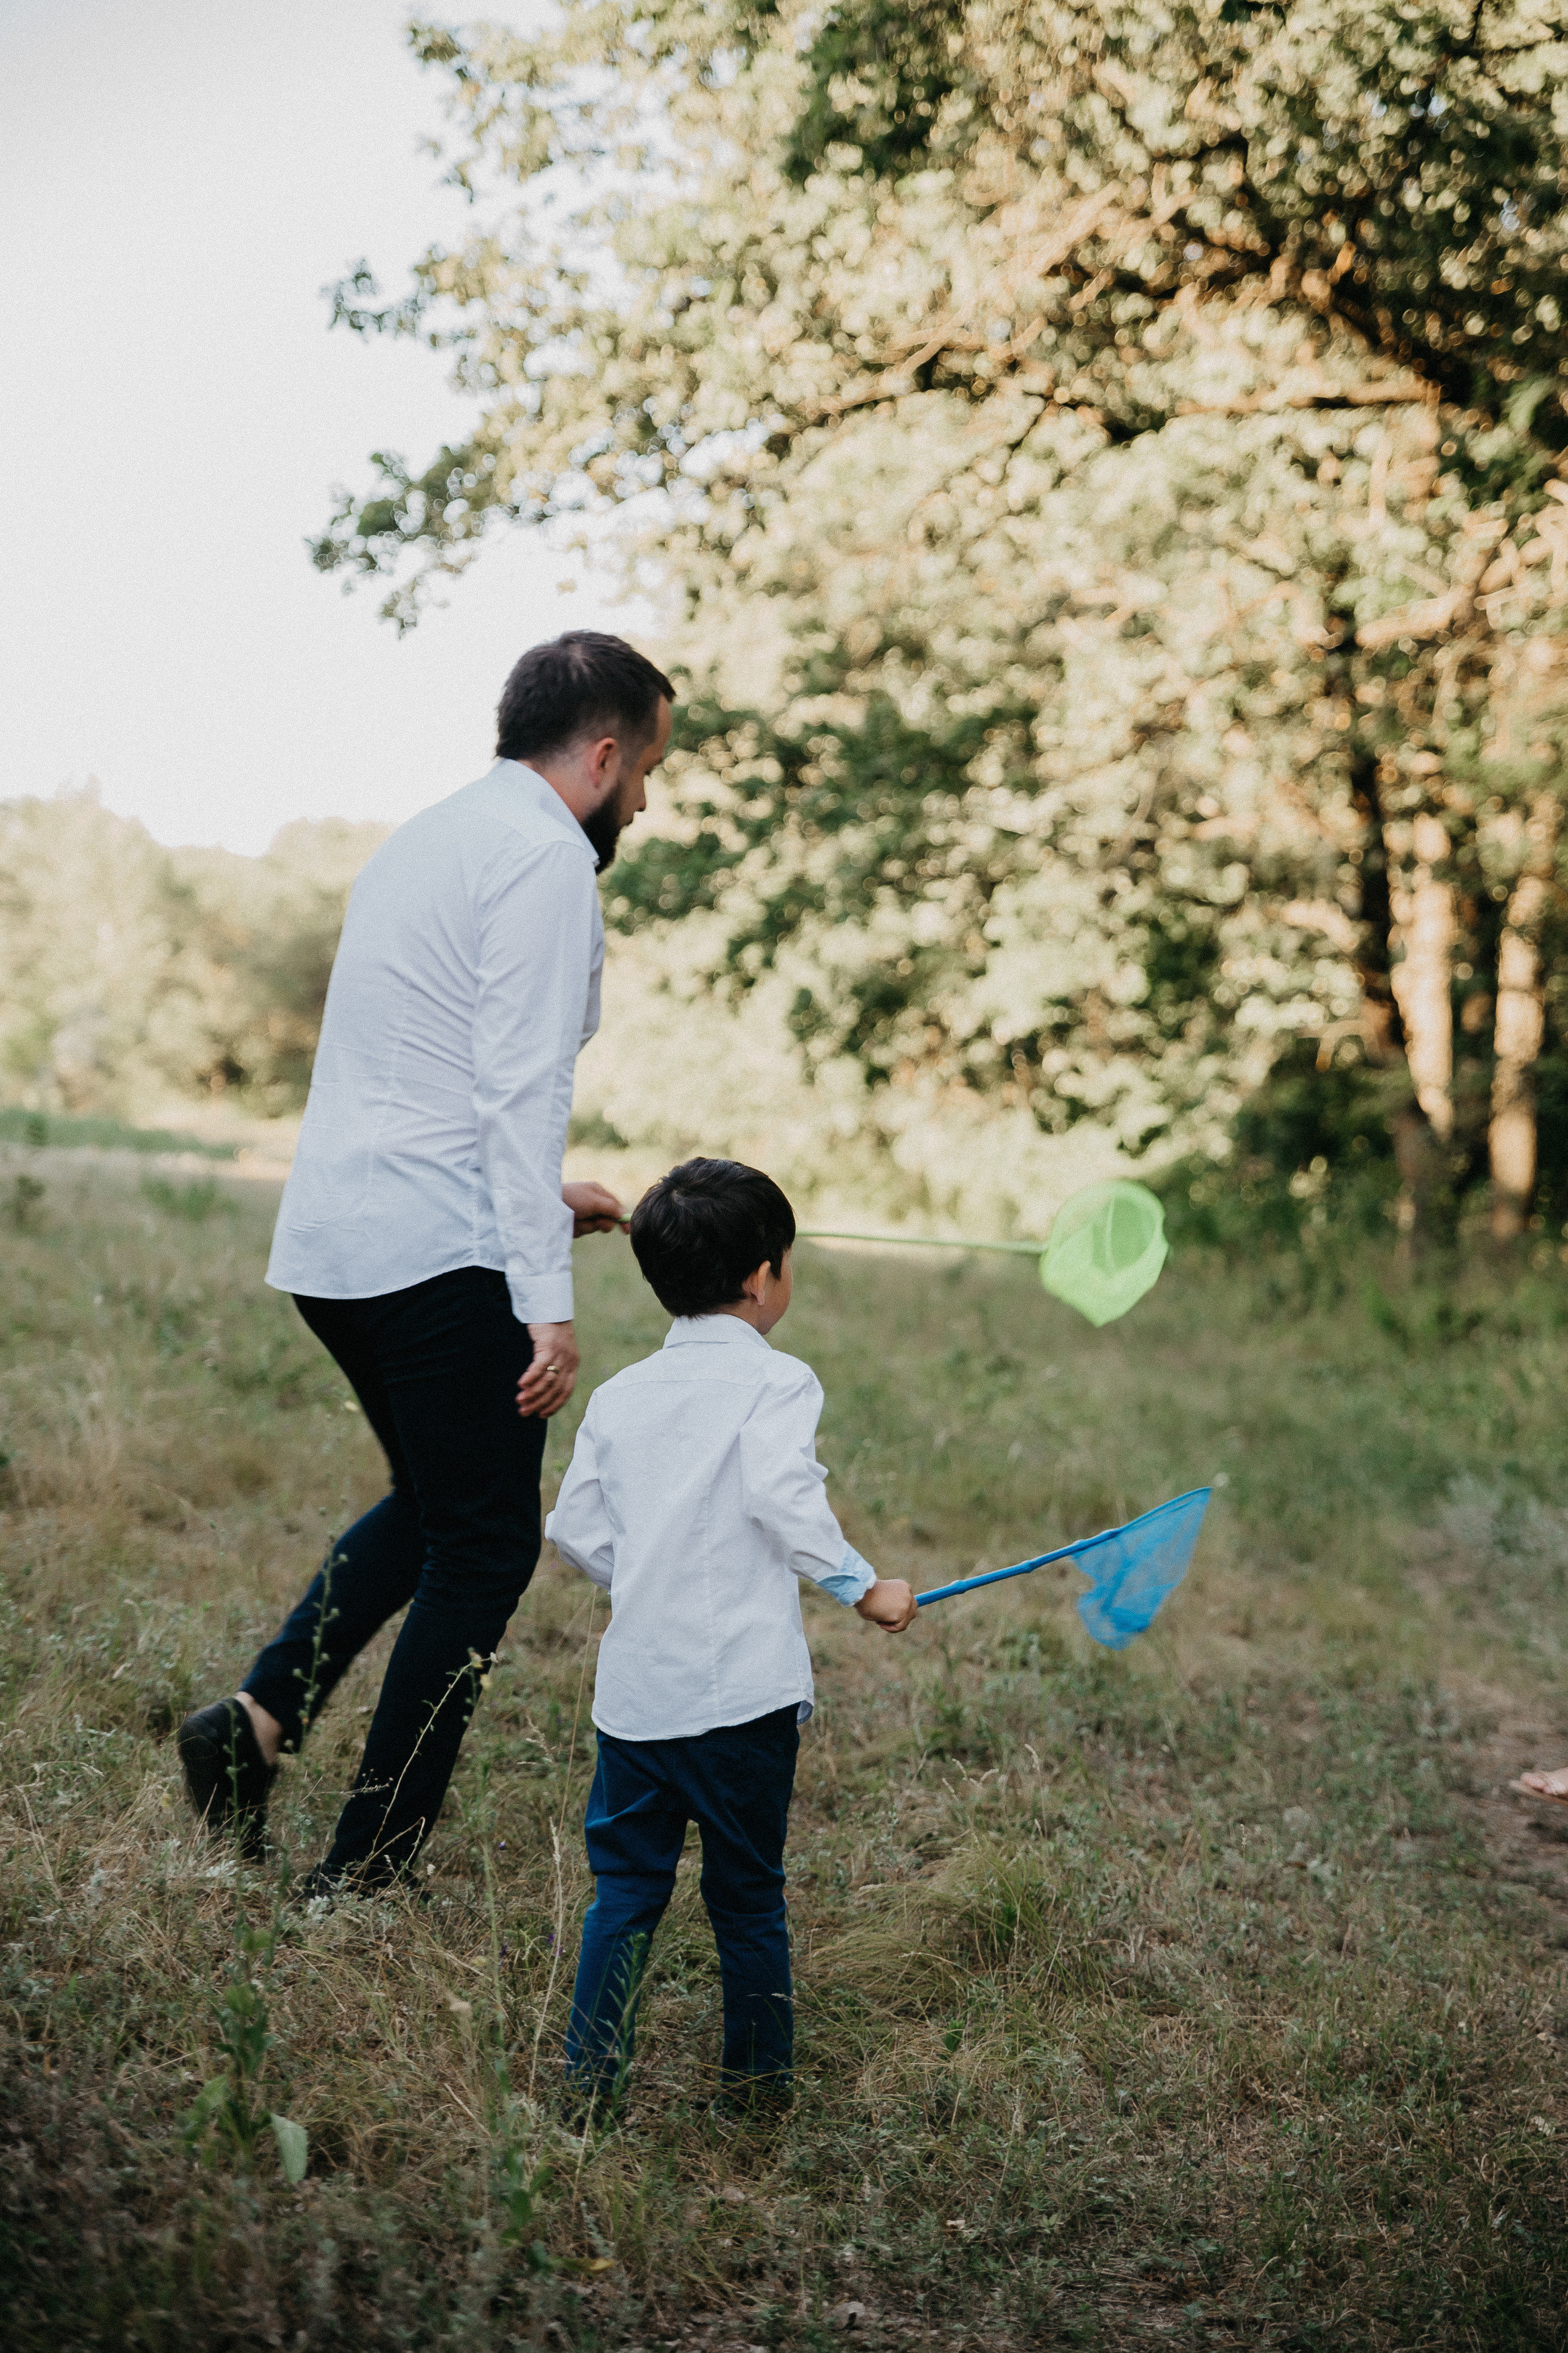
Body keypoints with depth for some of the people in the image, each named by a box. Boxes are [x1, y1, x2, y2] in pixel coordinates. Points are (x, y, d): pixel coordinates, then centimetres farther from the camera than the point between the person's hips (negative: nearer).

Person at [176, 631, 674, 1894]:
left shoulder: (430, 839, 19)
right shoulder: (547, 857, -10)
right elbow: (523, 1087, -18)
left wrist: (535, 1191, 28)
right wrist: (547, 1299, -19)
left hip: (328, 1242, 9)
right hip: (440, 1254, -9)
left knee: (434, 1504, 23)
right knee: (484, 1546, 1)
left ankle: (259, 1716, 8)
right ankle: (367, 1870, 4)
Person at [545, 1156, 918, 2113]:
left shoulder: (620, 1395, 10)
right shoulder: (777, 1382, -6)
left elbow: (576, 1526, 10)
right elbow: (784, 1497, -21)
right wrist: (862, 1585, -13)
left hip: (635, 1684, 4)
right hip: (744, 1689, -4)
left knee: (625, 1885, 10)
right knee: (749, 1891, 10)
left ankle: (592, 2078, 8)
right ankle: (758, 2078, 19)